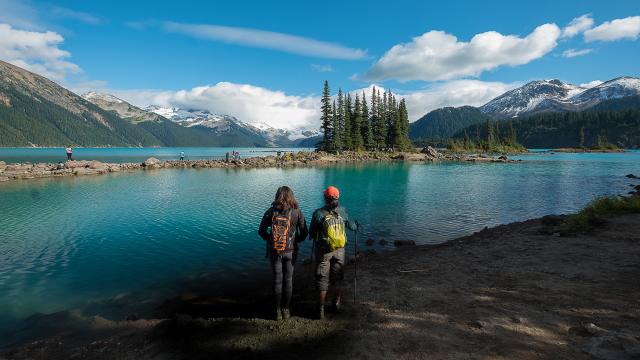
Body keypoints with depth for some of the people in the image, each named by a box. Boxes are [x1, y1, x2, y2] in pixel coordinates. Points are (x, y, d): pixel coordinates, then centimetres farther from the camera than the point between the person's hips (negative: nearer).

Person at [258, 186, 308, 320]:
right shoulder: (297, 212, -5)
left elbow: (261, 231, 0)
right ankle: (286, 309, 22)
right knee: (288, 280, 12)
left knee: (277, 280, 11)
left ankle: (278, 310, 20)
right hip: (290, 251, 0)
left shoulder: (271, 212, -4)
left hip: (274, 252, 1)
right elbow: (304, 233, -1)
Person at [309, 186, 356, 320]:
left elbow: (311, 233, -6)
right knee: (337, 278, 19)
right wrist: (355, 226, 29)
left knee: (322, 280, 8)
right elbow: (351, 226, 8)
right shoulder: (343, 211, -6)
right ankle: (337, 303, 34)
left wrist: (312, 235, 16)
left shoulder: (318, 213, -14)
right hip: (339, 251, 3)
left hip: (324, 251, -3)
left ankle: (321, 309, 12)